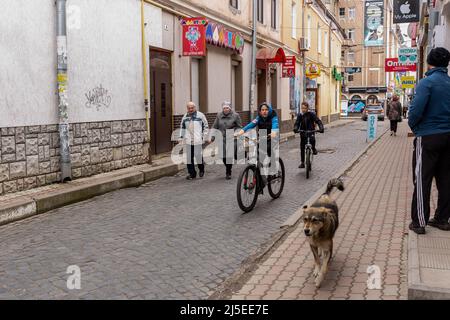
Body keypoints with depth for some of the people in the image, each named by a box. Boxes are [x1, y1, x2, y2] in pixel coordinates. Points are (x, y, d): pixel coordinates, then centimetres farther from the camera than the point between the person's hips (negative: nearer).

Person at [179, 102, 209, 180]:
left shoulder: (200, 115, 1)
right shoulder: (185, 117, 13)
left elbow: (205, 126, 4)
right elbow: (182, 128, 23)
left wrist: (204, 137, -1)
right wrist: (181, 137, 14)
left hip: (198, 140, -4)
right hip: (188, 141, 4)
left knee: (199, 156, -4)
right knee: (189, 157, 3)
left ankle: (201, 169, 23)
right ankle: (192, 173, 13)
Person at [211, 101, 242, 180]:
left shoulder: (235, 115, -1)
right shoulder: (219, 115, 8)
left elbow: (239, 127, 4)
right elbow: (215, 127, 11)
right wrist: (212, 137, 5)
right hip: (222, 139, 3)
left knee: (229, 156, -7)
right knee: (223, 156, 2)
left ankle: (228, 173, 8)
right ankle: (228, 169, 30)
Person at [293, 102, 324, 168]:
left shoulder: (311, 114, -7)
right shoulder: (300, 115, -1)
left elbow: (318, 121, -12)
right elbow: (297, 123, -8)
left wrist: (321, 128, -30)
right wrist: (295, 129, -30)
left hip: (311, 132, -3)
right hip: (303, 133, 3)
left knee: (312, 139, -35)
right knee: (302, 148, 4)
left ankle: (314, 149, -3)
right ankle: (302, 163, 15)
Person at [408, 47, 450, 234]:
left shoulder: (427, 82, -13)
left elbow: (416, 110, -21)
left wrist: (412, 125, -3)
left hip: (428, 137, -6)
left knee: (422, 180, 1)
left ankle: (419, 222, 4)